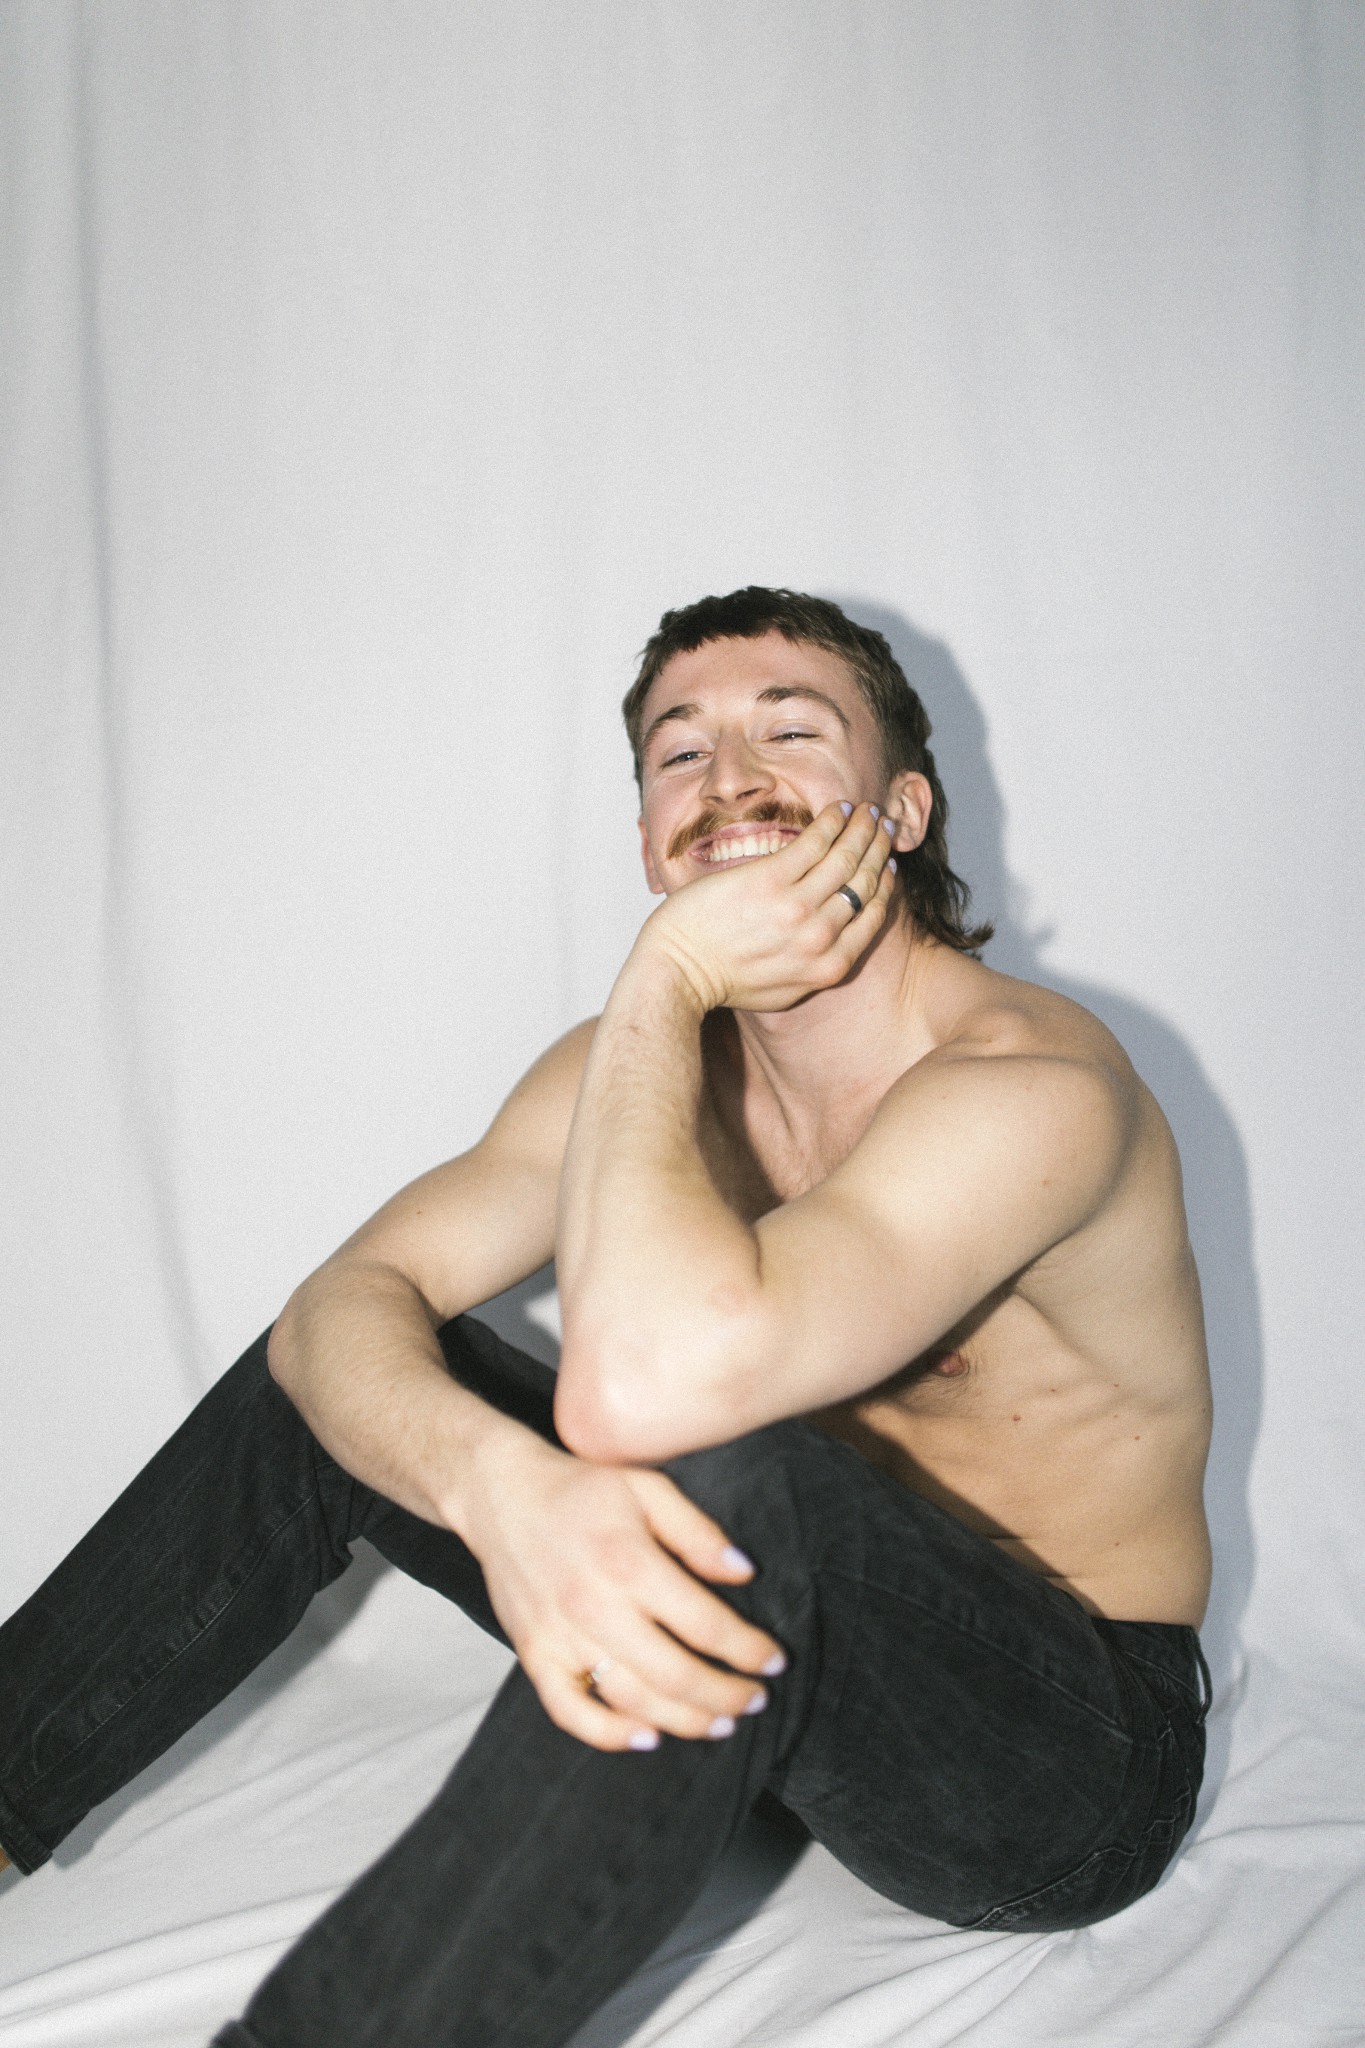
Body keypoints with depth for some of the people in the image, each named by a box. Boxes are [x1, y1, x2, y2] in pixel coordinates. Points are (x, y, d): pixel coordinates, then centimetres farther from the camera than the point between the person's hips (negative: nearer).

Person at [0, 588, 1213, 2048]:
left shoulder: (1033, 1087, -26)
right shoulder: (659, 1057, -2)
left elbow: (641, 1379, -42)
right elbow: (342, 1299, -11)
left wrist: (667, 976, -29)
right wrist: (496, 1482, -34)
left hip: (1076, 1737, -6)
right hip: (801, 1639, 7)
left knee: (726, 1470, -39)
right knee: (325, 1379, 1)